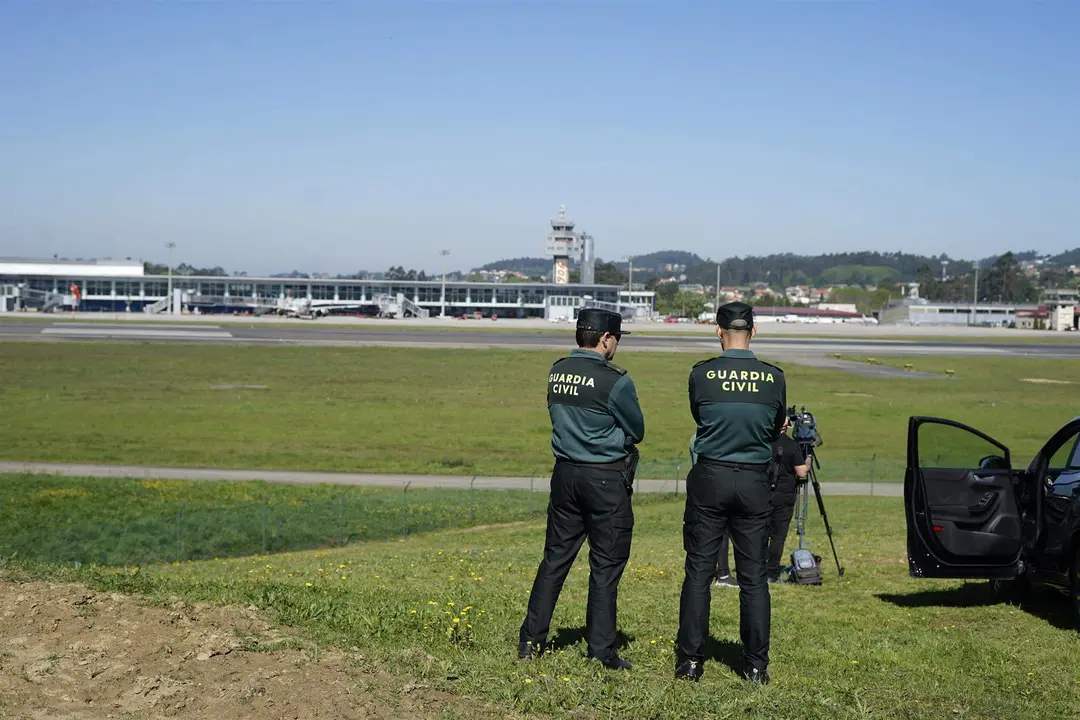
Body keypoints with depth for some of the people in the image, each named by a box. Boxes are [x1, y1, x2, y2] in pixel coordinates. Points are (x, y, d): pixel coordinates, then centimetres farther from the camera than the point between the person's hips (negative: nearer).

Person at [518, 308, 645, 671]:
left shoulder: (556, 372, 4)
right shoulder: (614, 380, -15)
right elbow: (637, 430, -4)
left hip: (565, 474, 6)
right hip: (607, 480, -6)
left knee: (555, 558, 13)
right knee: (606, 566, 3)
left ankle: (530, 640, 17)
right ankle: (601, 650, 7)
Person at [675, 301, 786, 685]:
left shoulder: (701, 374, -7)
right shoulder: (775, 378, -3)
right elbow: (776, 430, 11)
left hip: (710, 480, -1)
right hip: (755, 482, 1)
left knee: (698, 571, 6)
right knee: (754, 577, 8)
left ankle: (690, 660, 8)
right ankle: (757, 665, 12)